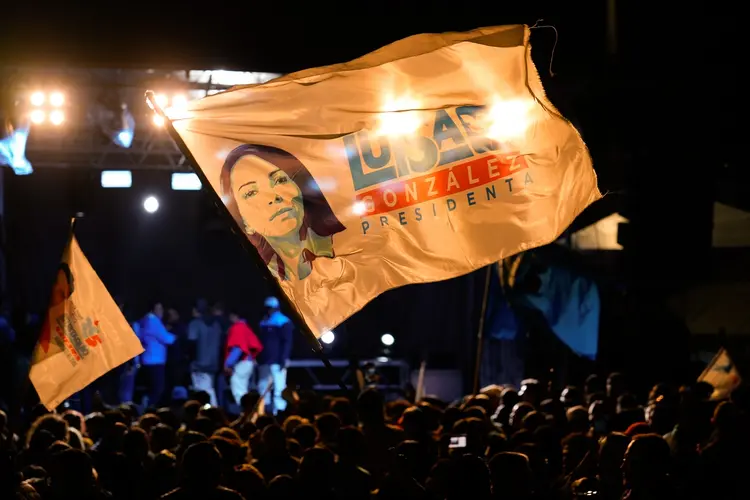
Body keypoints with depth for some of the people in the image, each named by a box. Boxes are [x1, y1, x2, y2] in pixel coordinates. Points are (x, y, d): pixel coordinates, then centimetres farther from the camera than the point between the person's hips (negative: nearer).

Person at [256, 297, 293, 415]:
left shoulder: (283, 322, -3)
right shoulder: (264, 322, 19)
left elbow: (287, 342, -9)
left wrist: (285, 358, -19)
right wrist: (258, 358, 19)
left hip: (277, 361, -8)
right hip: (264, 360, 8)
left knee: (279, 388, -12)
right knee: (263, 387, 9)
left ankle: (279, 412, -14)